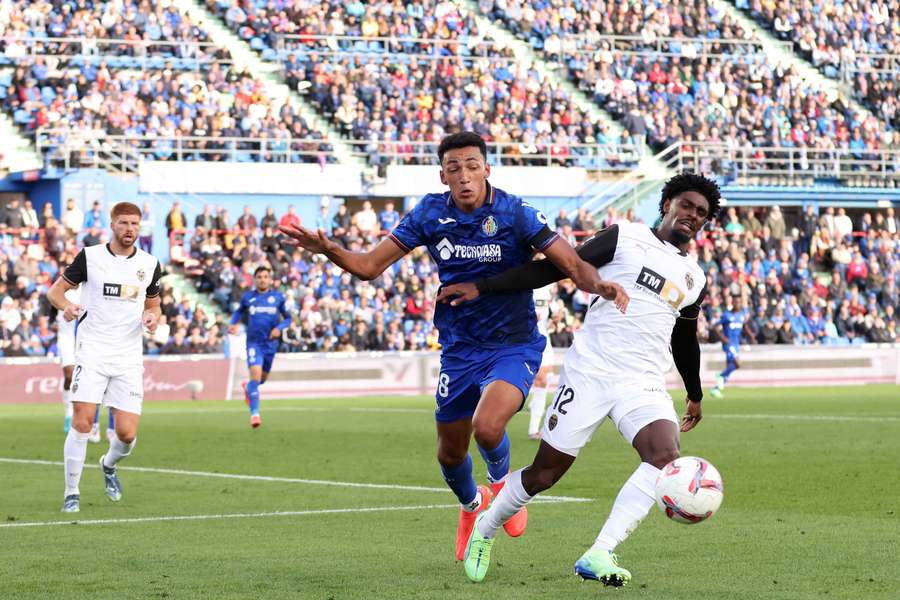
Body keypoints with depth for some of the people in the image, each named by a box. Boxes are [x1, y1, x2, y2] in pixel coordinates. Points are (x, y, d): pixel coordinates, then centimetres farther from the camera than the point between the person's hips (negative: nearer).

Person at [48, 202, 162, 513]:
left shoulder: (150, 264, 8)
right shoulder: (89, 257, -1)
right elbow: (55, 290, 5)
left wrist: (152, 317, -2)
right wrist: (66, 306, -17)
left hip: (129, 357, 2)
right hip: (92, 352, -2)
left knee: (127, 433, -4)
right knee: (82, 422, -15)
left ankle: (109, 465, 31)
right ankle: (71, 492, -2)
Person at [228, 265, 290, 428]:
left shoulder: (278, 297, 1)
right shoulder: (247, 297, 2)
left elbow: (287, 318, 7)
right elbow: (239, 312, 20)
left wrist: (279, 328, -12)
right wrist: (233, 324, 0)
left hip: (270, 343, 2)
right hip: (254, 342, -2)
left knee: (263, 378, 16)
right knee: (256, 375, -19)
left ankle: (247, 387, 52)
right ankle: (254, 413, -19)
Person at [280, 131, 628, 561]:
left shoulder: (515, 214, -16)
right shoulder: (430, 214, -4)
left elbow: (572, 264, -18)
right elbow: (370, 266, -3)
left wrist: (599, 285, -40)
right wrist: (329, 250, -21)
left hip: (513, 347, -4)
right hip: (458, 350, 4)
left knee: (487, 426, -29)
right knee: (451, 452, 11)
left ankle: (501, 480, 8)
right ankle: (471, 505, 47)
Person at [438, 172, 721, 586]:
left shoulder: (694, 278, 16)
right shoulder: (625, 238, 2)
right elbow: (557, 267, 0)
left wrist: (695, 395, 42)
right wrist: (483, 287, -4)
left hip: (644, 385, 4)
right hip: (589, 372, -4)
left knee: (666, 457, -26)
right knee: (544, 474, 0)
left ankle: (597, 557, -29)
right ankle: (485, 529, 31)